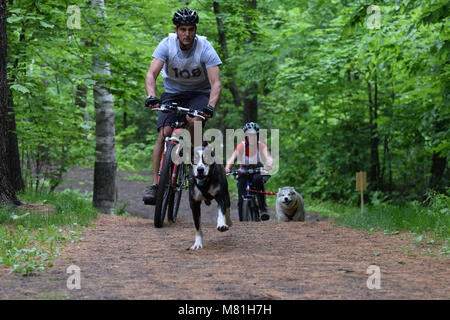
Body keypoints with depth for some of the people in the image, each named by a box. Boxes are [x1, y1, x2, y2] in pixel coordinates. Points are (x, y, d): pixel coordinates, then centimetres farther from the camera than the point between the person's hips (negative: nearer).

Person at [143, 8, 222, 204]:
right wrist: (151, 96, -45)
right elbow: (151, 74, -25)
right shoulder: (167, 45, -18)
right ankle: (155, 184, -15)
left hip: (199, 93, -1)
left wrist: (210, 106, -45)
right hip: (172, 93, 1)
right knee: (164, 134, -17)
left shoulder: (205, 48, -22)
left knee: (194, 122, -32)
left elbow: (216, 83, -28)